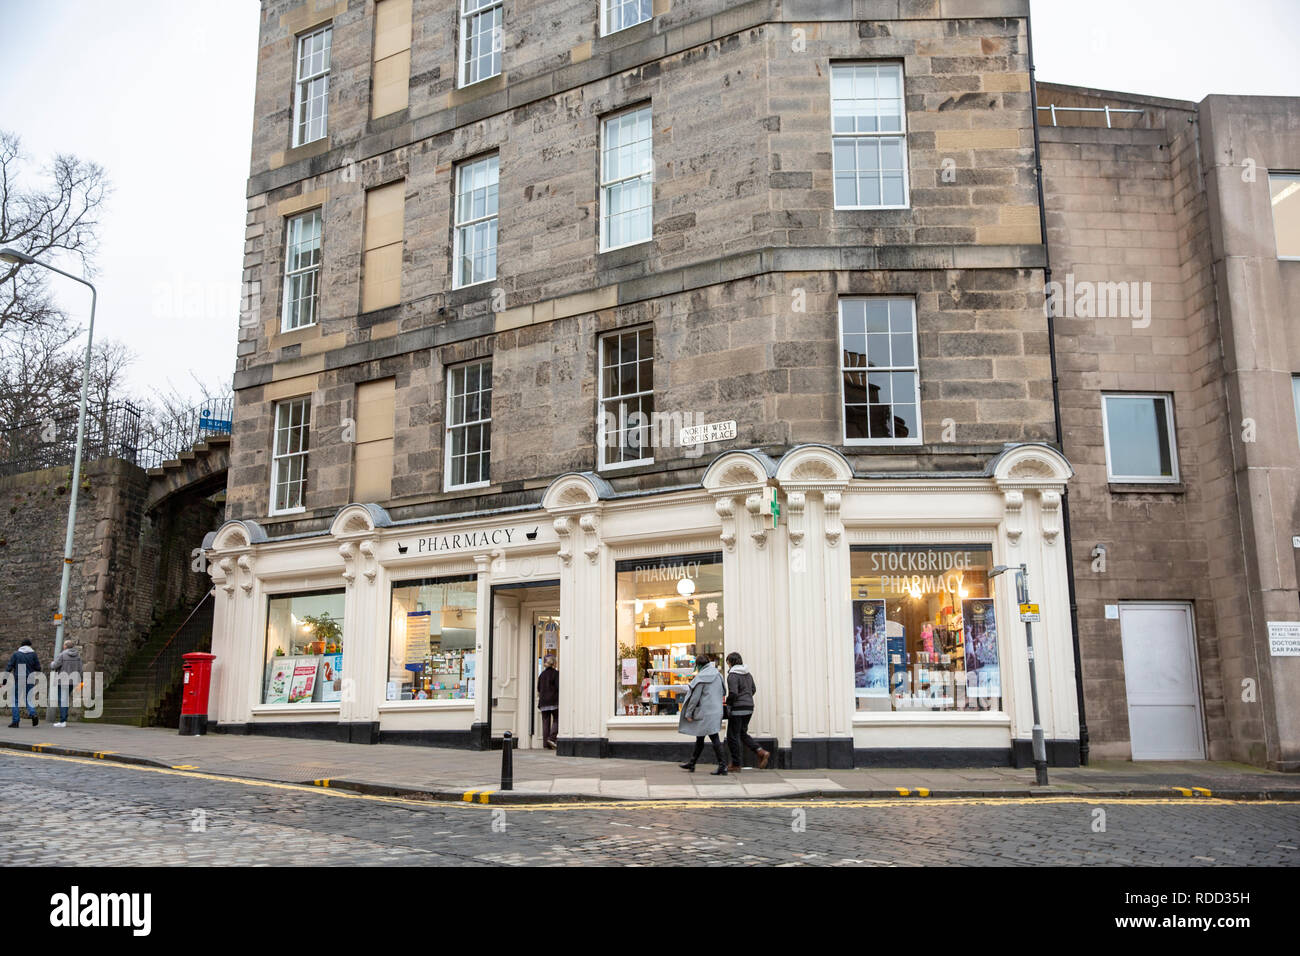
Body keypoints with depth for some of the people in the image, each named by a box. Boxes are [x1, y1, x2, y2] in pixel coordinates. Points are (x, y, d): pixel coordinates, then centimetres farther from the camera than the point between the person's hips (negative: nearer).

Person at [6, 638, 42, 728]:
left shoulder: (16, 654, 0)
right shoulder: (33, 654, 2)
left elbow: (9, 667, -2)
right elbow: (38, 668, 2)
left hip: (18, 680, -1)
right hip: (30, 680, 1)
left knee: (16, 700, 8)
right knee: (28, 699, 10)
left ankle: (15, 721, 5)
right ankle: (33, 714, -14)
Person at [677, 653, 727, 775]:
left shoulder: (701, 677, -13)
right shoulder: (718, 675, 9)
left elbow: (695, 697, -13)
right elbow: (722, 693, 15)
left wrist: (688, 713, -7)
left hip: (705, 713, -8)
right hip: (716, 711, 8)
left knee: (715, 739, -7)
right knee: (699, 738, 18)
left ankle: (723, 767, -7)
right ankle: (691, 763, 28)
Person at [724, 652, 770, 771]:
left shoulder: (732, 675, -15)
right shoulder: (748, 674, 11)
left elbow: (733, 693, -23)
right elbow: (753, 689, 18)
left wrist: (727, 702, -6)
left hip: (737, 709, -8)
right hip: (749, 707, 8)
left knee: (732, 736, 3)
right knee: (743, 733, 19)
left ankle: (736, 764, 7)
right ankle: (761, 752, 3)